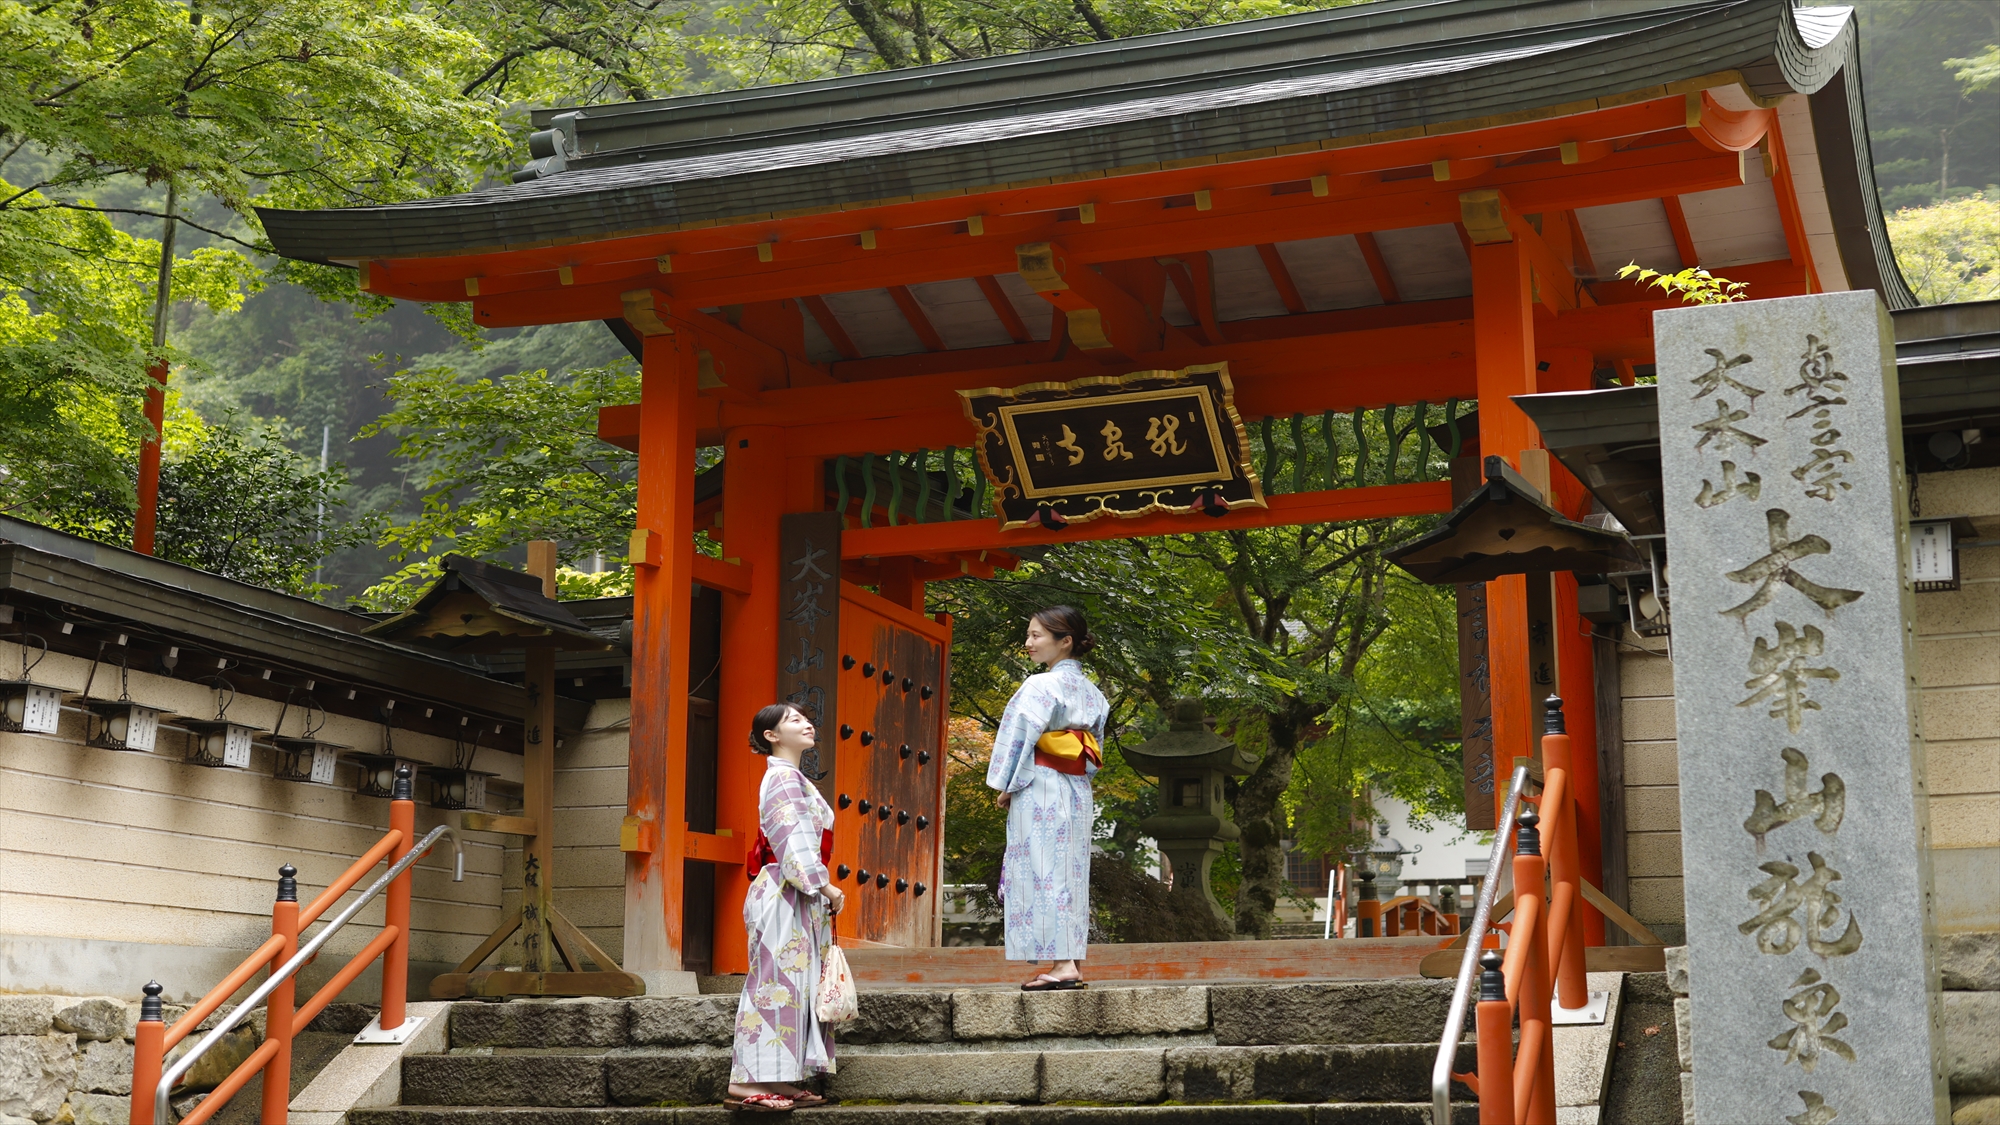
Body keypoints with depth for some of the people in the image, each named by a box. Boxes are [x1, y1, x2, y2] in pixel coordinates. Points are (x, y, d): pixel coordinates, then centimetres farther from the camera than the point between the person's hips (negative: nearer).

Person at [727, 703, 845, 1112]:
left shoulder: (793, 778, 22)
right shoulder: (784, 777, -8)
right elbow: (792, 838, -18)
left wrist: (821, 888, 17)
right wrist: (824, 885, -17)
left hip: (798, 897, 10)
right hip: (784, 895, -10)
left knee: (791, 984, 7)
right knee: (777, 981, -13)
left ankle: (780, 1080, 7)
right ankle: (749, 1082, -15)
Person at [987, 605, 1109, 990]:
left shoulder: (1040, 687, -12)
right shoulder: (1091, 692, 12)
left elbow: (1020, 738, -13)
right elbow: (1094, 752, 14)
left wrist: (1006, 787, -4)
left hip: (1040, 794, -8)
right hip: (1078, 795, 8)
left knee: (1043, 873, -7)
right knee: (1071, 876, 9)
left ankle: (1061, 964, -12)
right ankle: (1074, 964, 9)